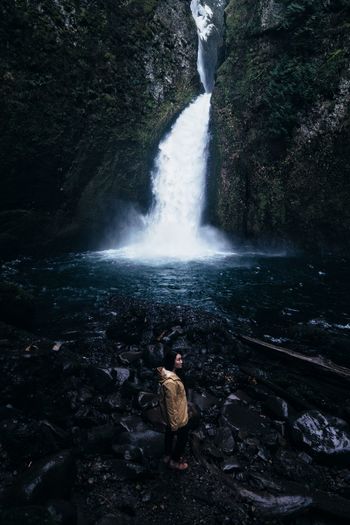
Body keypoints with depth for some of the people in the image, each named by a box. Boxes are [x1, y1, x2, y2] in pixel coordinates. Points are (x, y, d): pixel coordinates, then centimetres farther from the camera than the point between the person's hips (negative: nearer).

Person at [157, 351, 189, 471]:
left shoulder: (167, 373, -8)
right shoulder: (170, 382, -38)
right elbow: (171, 404, -28)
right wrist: (174, 423, -17)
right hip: (177, 417, -8)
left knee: (169, 434, 28)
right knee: (182, 438, 15)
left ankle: (168, 456, 50)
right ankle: (174, 461, 36)